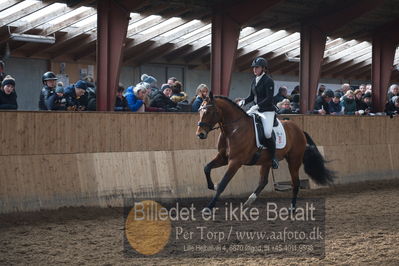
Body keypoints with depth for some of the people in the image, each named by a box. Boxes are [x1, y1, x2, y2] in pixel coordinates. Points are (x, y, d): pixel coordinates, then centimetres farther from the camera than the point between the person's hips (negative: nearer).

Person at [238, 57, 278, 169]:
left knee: (267, 133, -24)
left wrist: (257, 106, -25)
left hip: (267, 110, -8)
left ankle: (273, 157, -8)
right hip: (256, 109, 8)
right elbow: (251, 96, 18)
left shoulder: (268, 81, -10)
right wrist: (243, 101, -2)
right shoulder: (254, 81, 13)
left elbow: (269, 98, -17)